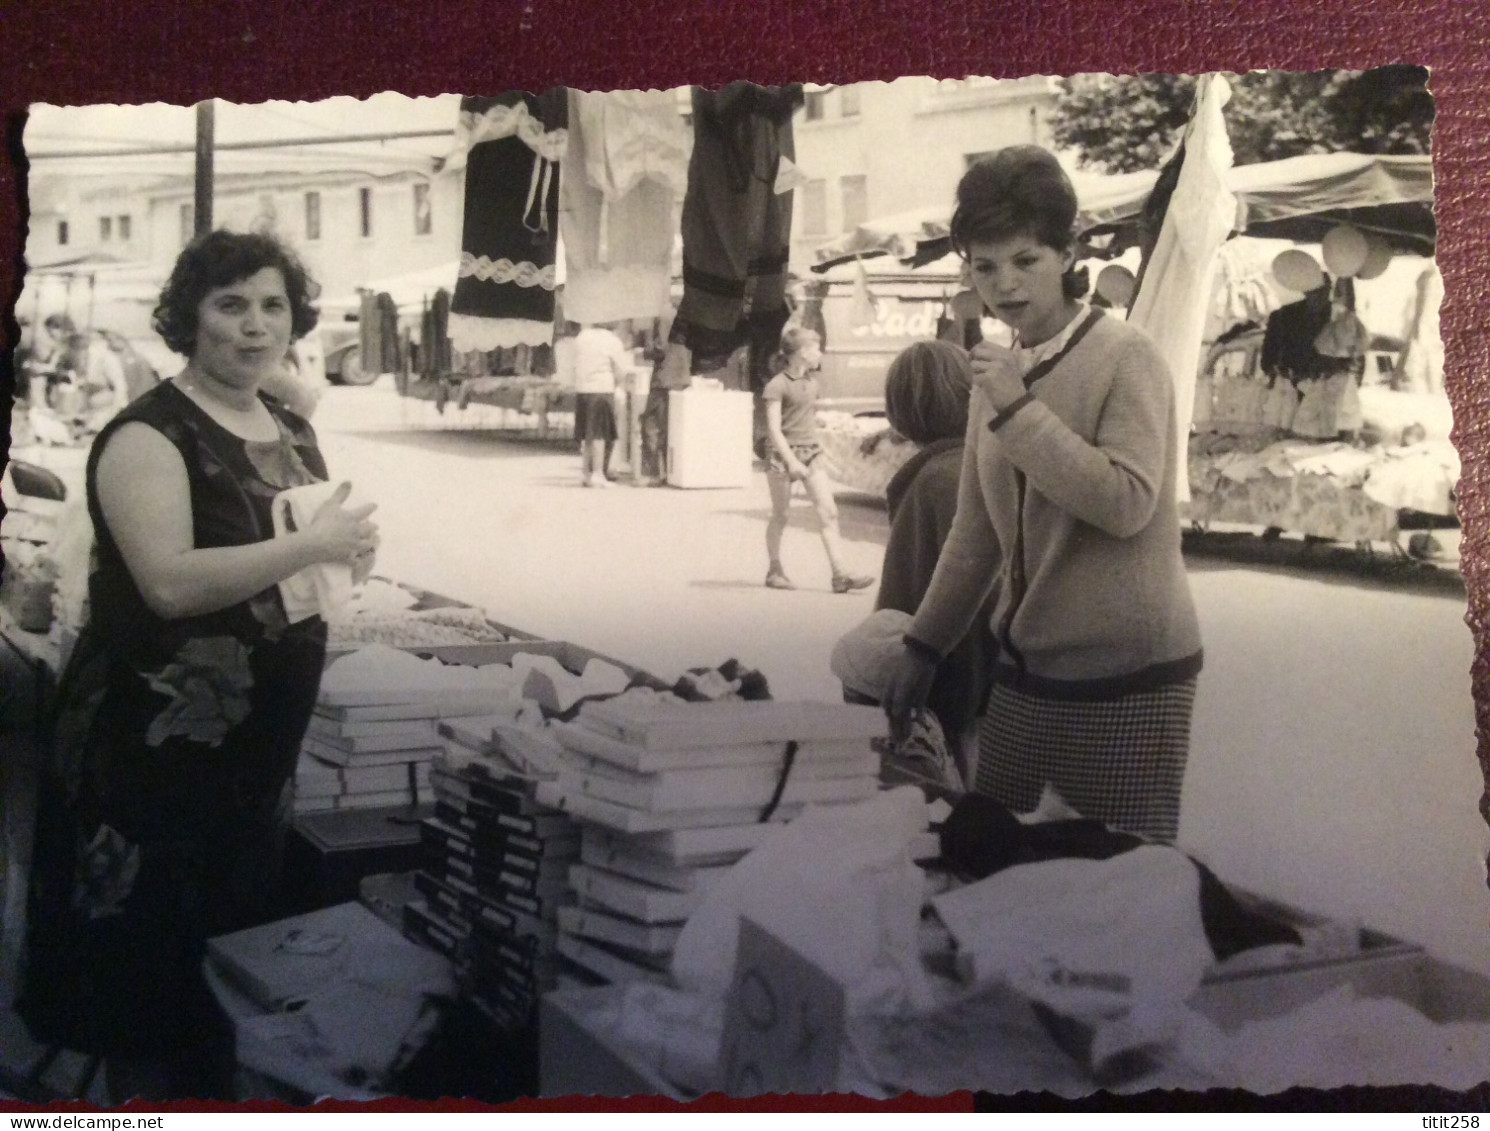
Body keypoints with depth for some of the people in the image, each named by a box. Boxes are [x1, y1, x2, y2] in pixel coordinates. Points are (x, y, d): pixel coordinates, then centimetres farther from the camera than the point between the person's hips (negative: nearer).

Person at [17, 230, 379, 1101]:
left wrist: (351, 549, 0)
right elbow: (170, 581, -27)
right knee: (152, 952, 4)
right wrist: (308, 546, -23)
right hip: (157, 744, -7)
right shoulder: (151, 434, -14)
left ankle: (218, 1086, 35)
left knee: (237, 939, 19)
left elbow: (314, 549, 22)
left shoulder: (293, 430, 10)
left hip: (260, 741, 8)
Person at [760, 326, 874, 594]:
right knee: (780, 515, 5)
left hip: (811, 452, 6)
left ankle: (840, 574, -9)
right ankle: (775, 570, 19)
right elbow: (774, 428, -16)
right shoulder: (777, 385, -11)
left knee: (829, 512, -5)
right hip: (783, 453, -6)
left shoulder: (811, 382, 11)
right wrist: (791, 461, -23)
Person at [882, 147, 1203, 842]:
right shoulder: (998, 373, 9)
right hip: (1026, 666, 7)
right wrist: (923, 646, 18)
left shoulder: (1125, 358, -10)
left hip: (1126, 677, -6)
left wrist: (1018, 408, -20)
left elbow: (1127, 503, -23)